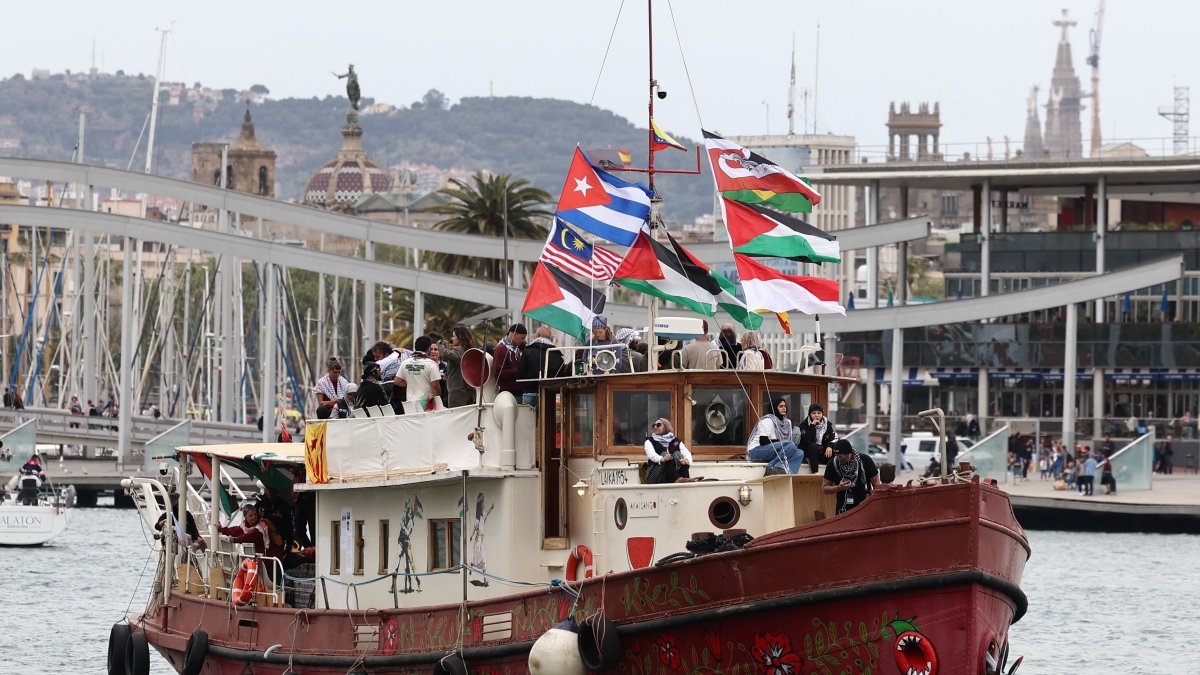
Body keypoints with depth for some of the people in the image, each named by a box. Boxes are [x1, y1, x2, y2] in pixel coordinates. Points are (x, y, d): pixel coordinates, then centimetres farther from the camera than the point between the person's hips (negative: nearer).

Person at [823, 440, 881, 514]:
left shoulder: (865, 460, -9)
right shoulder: (832, 465, -3)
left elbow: (876, 485, -2)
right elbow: (824, 488, 4)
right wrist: (838, 488, -16)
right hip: (844, 510, 2)